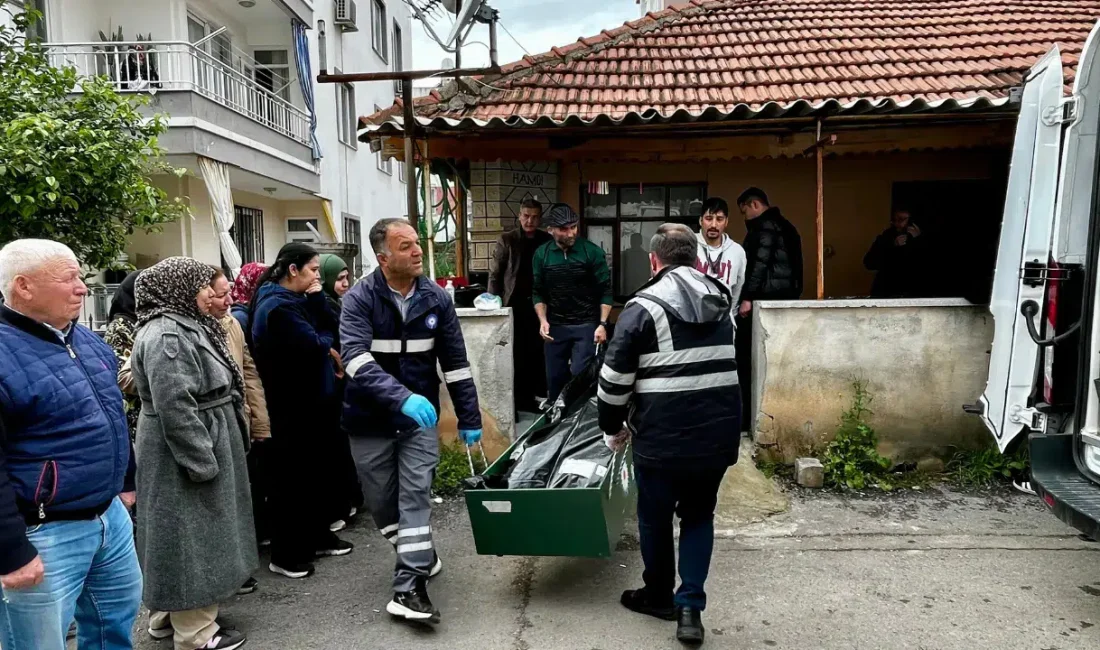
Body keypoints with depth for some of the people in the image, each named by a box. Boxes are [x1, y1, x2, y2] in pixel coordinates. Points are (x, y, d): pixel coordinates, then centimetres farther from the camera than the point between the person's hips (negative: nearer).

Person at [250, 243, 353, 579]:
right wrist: (328, 347, -8)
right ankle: (285, 555, 12)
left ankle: (318, 536, 32)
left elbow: (328, 332, 9)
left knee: (317, 472, 18)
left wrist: (317, 298, -1)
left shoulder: (295, 299, 12)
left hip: (311, 401, 10)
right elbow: (314, 346, -24)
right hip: (294, 406, -10)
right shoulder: (278, 306, -19)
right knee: (293, 477, 0)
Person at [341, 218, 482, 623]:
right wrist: (402, 397, -41)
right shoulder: (359, 299, -13)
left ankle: (409, 587, 0)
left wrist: (469, 418, 3)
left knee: (415, 496, -6)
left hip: (420, 417, 1)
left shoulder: (436, 299, -3)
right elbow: (355, 358, -27)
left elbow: (455, 362, 3)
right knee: (381, 501, 11)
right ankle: (421, 555, 36)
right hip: (370, 419, 0)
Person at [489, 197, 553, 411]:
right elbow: (495, 274, 0)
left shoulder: (547, 241, 7)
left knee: (538, 352, 5)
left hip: (539, 303, 2)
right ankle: (519, 399, 8)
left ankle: (535, 395, 15)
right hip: (515, 304, -2)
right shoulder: (507, 240, 1)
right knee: (517, 354, 2)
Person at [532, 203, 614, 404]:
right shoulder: (542, 254, 1)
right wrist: (542, 320, -5)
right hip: (555, 326, 3)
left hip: (586, 325, -3)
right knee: (554, 377, 8)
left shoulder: (592, 252, -7)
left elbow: (605, 291, -4)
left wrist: (602, 323, -12)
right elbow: (538, 292, 8)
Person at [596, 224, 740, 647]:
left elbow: (615, 378, -8)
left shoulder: (644, 307, -9)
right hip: (718, 433, 5)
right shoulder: (721, 302, 10)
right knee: (699, 515, 19)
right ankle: (690, 606, 13)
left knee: (655, 517, 16)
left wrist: (612, 428, 7)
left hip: (663, 436, -4)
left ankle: (658, 597, 33)